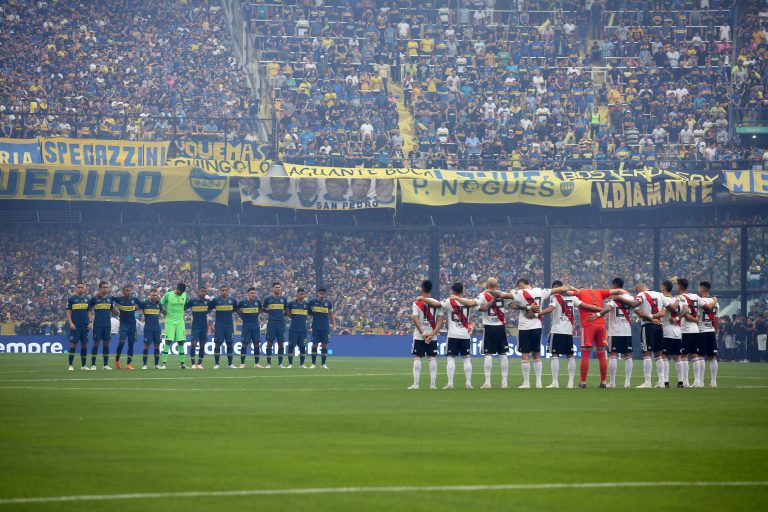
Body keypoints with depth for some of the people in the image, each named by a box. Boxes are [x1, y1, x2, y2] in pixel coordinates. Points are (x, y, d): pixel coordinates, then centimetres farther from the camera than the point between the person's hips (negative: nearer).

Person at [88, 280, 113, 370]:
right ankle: (93, 364, 1)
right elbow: (88, 310, 2)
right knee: (96, 343, -4)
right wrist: (90, 321, -5)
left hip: (107, 325, 4)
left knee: (106, 343, 4)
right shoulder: (94, 298, -2)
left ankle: (106, 364, 9)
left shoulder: (109, 298, 9)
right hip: (98, 325, -4)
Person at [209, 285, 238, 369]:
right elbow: (208, 309, 6)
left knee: (229, 344, 3)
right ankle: (216, 363, 2)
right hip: (219, 325, -2)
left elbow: (236, 310, 20)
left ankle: (230, 363, 11)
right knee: (217, 344, -4)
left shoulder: (232, 300, 5)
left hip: (229, 325, 2)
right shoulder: (215, 300, -2)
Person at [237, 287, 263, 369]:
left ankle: (256, 363, 10)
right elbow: (237, 310, 10)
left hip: (255, 326, 3)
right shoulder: (243, 302, -6)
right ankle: (242, 364, 0)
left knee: (257, 344, 4)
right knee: (244, 344, -4)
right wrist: (243, 316, 3)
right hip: (246, 325, -3)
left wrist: (255, 315, 8)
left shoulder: (258, 302, 2)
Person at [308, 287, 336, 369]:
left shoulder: (328, 303, 5)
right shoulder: (312, 302, 1)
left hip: (325, 327, 1)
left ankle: (323, 364, 6)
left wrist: (334, 326, 6)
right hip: (316, 327, -1)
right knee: (315, 344, -3)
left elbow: (331, 315, 11)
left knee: (324, 345, 0)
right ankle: (313, 363, 3)